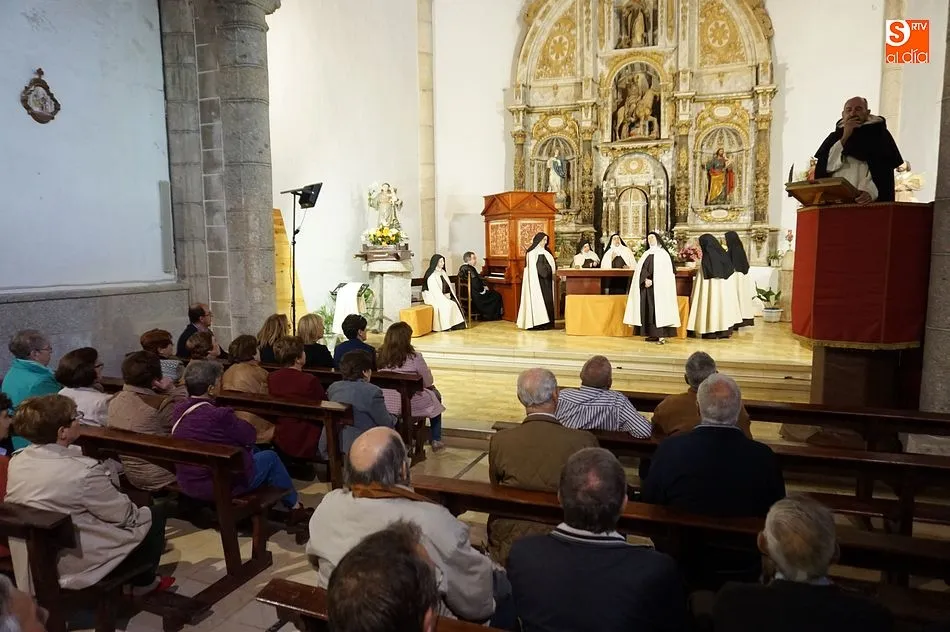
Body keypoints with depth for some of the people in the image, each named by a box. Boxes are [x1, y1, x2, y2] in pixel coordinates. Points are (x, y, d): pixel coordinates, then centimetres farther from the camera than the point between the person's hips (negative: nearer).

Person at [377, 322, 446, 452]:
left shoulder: (380, 356, -6)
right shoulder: (414, 357, -19)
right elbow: (428, 382, -9)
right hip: (410, 405, -5)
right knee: (435, 395, 26)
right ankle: (435, 440, 32)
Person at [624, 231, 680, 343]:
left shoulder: (663, 253, 0)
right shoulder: (647, 254, 17)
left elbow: (663, 272, -9)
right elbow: (642, 269, 5)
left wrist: (652, 281, -20)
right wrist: (645, 279, -13)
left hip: (658, 286, -6)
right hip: (648, 286, 6)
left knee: (658, 308, -11)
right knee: (649, 309, 4)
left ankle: (661, 335, -12)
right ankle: (653, 334, 8)